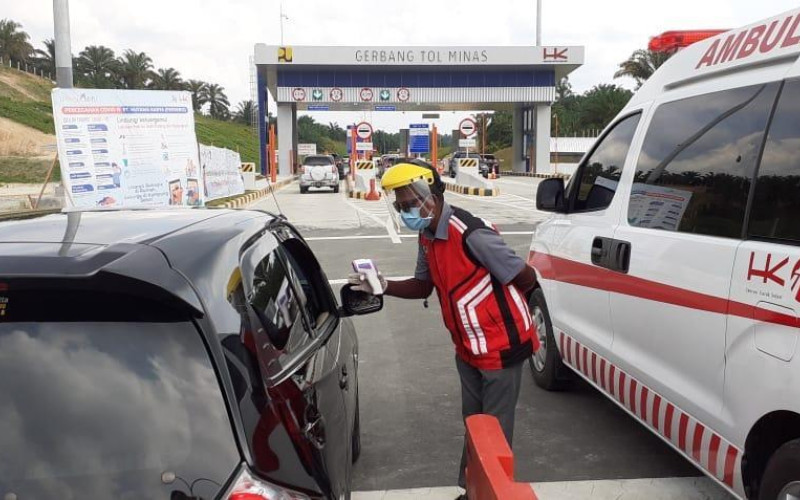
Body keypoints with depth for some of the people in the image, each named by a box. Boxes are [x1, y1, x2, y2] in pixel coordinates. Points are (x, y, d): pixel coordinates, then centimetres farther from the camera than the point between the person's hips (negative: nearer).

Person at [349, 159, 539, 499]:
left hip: (500, 347, -8)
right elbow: (423, 286, 11)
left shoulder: (471, 234, -28)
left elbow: (526, 278, -20)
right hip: (468, 349, 8)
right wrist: (384, 287, -9)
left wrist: (496, 305, 0)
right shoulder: (427, 237, -1)